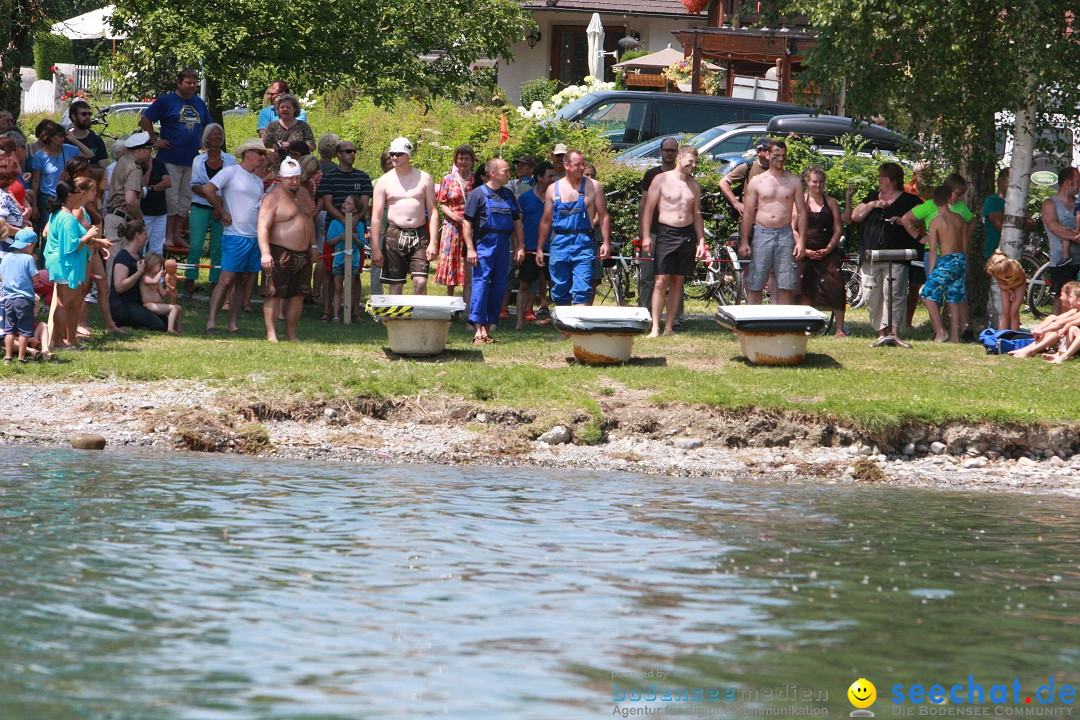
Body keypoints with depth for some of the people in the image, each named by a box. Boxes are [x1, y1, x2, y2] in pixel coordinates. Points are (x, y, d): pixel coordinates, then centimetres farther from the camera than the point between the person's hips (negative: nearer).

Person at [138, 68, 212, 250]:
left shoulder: (199, 103, 14)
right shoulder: (166, 101, -3)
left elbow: (207, 126, 29)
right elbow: (145, 119, -3)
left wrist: (202, 142, 14)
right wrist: (155, 140, -7)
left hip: (192, 160, 6)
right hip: (171, 159, -6)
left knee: (185, 200, 8)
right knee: (171, 198, -6)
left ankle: (176, 235, 15)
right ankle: (168, 235, 1)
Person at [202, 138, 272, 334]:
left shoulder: (258, 180, 19)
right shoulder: (230, 172, -4)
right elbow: (208, 190, -14)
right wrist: (224, 213, -11)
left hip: (255, 237, 7)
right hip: (236, 235, -7)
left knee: (244, 282, 7)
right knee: (226, 280, -11)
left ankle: (233, 323, 10)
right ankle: (211, 321, -10)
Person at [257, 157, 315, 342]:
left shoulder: (303, 194, 14)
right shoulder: (273, 198, -10)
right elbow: (263, 227, -18)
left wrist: (313, 245, 23)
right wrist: (265, 253, -28)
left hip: (303, 255, 7)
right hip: (280, 254, -7)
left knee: (298, 295, 9)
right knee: (274, 294, -8)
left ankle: (291, 334, 17)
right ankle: (271, 335, -8)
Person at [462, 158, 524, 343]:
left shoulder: (509, 195, 14)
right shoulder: (478, 194, -3)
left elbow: (516, 222, 20)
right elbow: (467, 223, -6)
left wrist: (520, 247, 13)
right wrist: (470, 249, -12)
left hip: (503, 247, 6)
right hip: (484, 245, -6)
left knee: (498, 286, 5)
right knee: (481, 282, -12)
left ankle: (487, 328, 11)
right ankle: (478, 329, -15)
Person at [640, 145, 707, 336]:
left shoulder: (694, 185, 13)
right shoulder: (662, 180, -1)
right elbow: (648, 208, -3)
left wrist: (701, 241, 10)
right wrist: (646, 236, -10)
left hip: (687, 235, 5)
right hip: (666, 233, -4)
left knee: (678, 282, 5)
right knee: (661, 281, -10)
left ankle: (669, 327, 10)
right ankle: (655, 328, -11)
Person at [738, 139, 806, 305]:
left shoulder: (794, 182, 8)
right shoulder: (756, 182, 6)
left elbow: (801, 212, 8)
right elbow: (748, 213, 6)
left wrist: (801, 241, -1)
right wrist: (744, 241, -1)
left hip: (785, 235, 1)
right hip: (762, 234, -1)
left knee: (786, 285, -1)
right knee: (754, 285, -2)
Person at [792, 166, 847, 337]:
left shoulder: (831, 203, 8)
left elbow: (838, 229, 5)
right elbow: (793, 229, 2)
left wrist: (828, 249, -8)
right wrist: (804, 249, -8)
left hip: (828, 253, 0)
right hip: (806, 253, 0)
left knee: (836, 287, -10)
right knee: (805, 289, -1)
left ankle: (840, 329, -7)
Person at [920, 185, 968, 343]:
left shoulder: (935, 222, -8)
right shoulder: (958, 218, 8)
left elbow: (933, 251, -8)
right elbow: (965, 245, 13)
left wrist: (931, 271, -2)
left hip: (947, 261, -6)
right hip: (961, 259, 6)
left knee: (928, 294, -1)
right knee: (954, 299, 11)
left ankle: (940, 331, -9)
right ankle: (955, 335, 9)